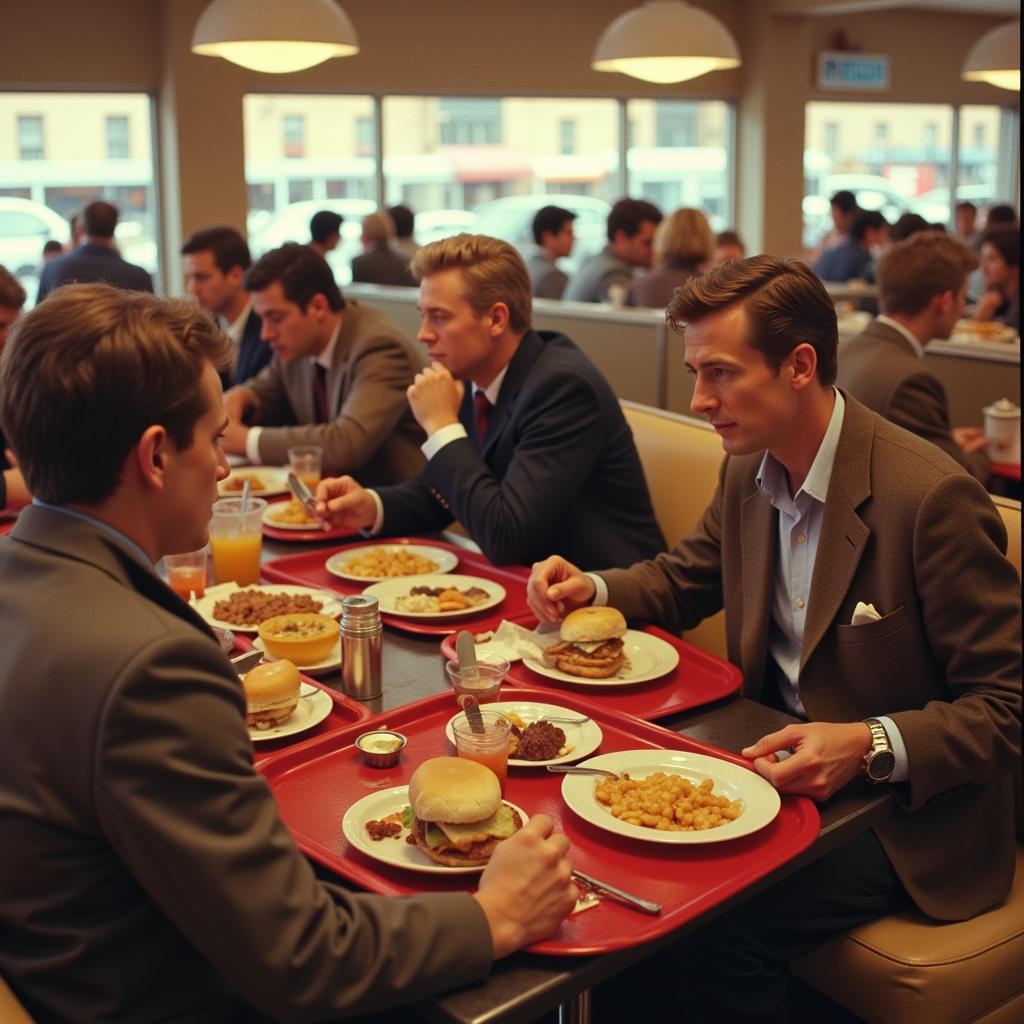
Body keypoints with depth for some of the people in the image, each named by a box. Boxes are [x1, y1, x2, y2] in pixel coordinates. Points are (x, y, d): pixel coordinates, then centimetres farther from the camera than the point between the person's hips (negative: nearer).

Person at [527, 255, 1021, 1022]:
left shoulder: (933, 496, -22)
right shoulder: (748, 471, 2)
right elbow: (682, 582, 19)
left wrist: (871, 747, -31)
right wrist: (591, 588, -1)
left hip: (904, 805, -7)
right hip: (783, 757, 7)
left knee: (715, 935, -26)